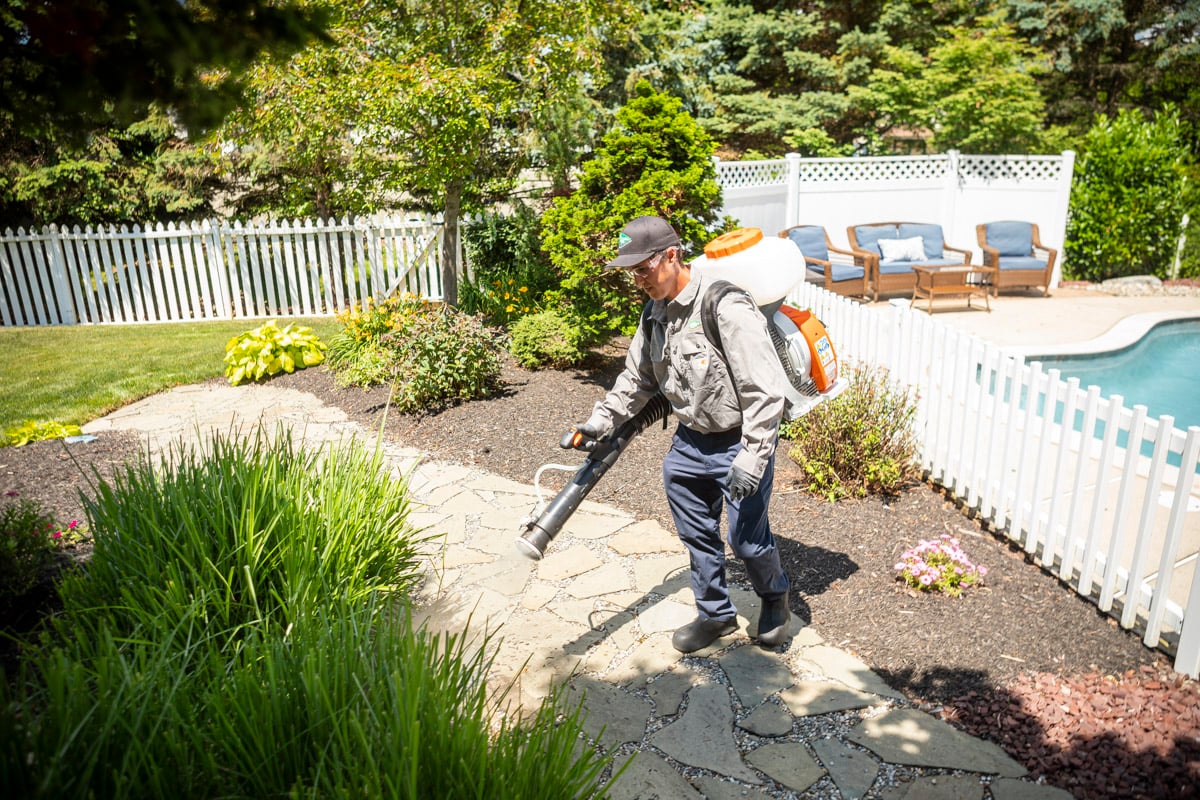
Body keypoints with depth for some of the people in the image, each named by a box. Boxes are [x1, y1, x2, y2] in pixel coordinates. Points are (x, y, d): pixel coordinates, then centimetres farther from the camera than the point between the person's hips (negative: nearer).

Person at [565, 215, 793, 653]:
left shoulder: (727, 308, -25)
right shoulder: (656, 313, 2)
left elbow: (765, 390, -24)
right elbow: (636, 379, 15)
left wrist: (752, 458, -25)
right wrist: (598, 423, 6)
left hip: (738, 443, -7)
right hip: (689, 443, 7)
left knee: (747, 539, 4)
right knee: (698, 536, 16)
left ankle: (774, 596, 36)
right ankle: (715, 614, 37)